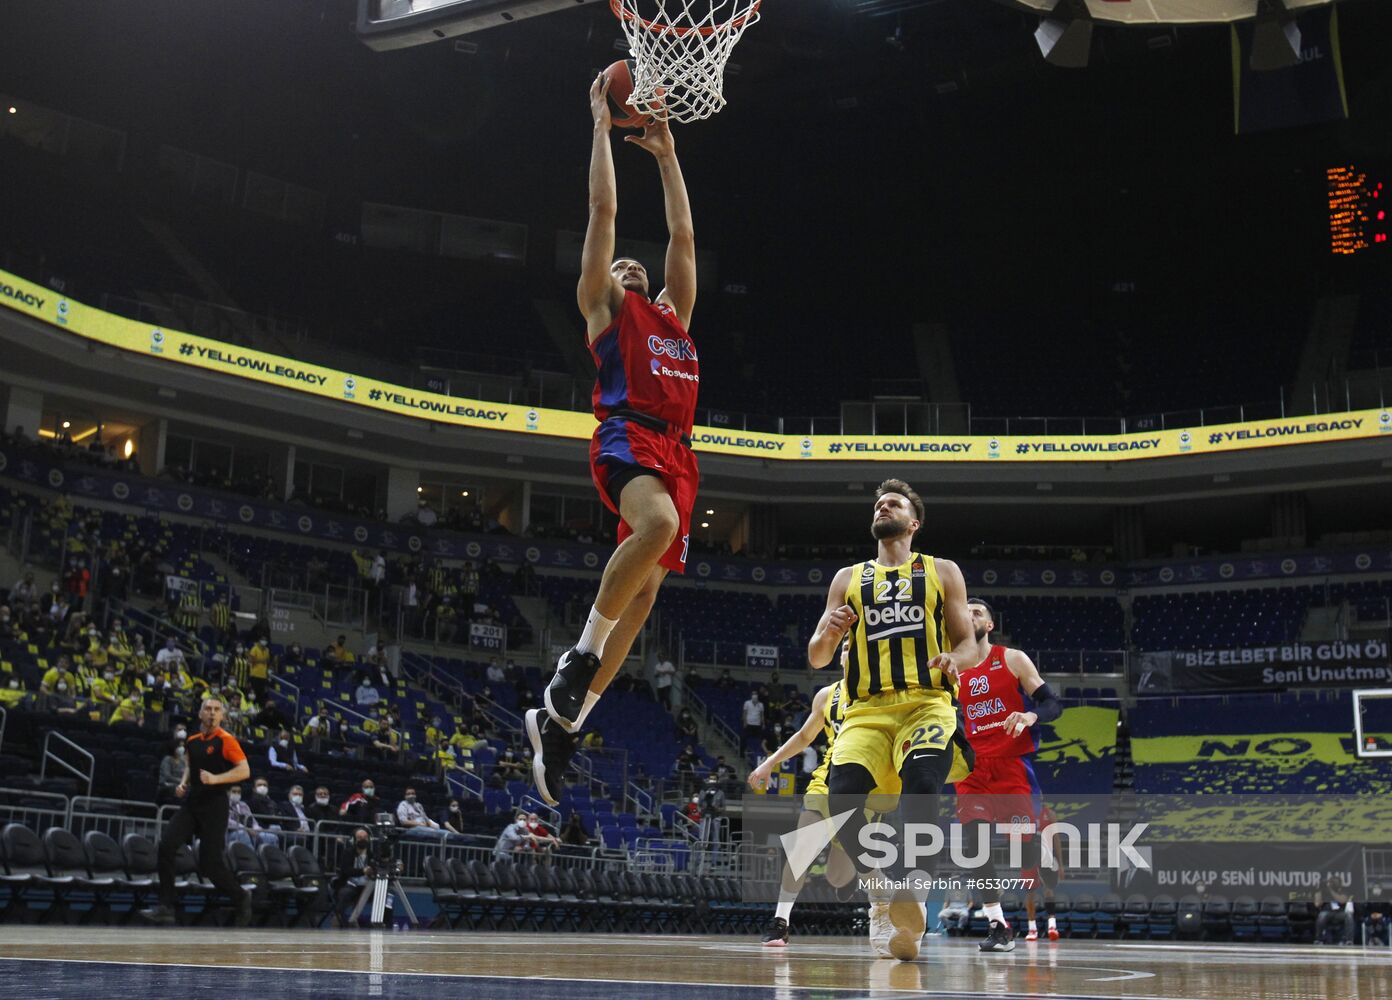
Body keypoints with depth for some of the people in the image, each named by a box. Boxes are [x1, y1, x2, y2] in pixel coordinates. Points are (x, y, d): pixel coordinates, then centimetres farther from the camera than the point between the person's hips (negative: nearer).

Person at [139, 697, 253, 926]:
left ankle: (241, 898, 20)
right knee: (166, 845, -11)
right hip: (192, 802, 6)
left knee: (209, 862, -6)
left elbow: (244, 770, -15)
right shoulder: (192, 741, 11)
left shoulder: (226, 740, -8)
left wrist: (216, 779, -25)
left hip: (214, 806, -6)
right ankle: (166, 907, -6)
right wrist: (184, 783, 10)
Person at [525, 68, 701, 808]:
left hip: (676, 450, 6)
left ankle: (560, 719, 3)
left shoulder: (672, 313, 31)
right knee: (659, 524, -36)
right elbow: (603, 208, 15)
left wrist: (666, 154, 39)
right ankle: (581, 654, -22)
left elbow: (682, 233, 35)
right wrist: (602, 122, 21)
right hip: (627, 435, -6)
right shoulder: (602, 303, 17)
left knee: (645, 590, -3)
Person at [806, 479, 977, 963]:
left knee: (921, 781, -34)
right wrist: (828, 634, -7)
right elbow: (816, 659, 16)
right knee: (842, 791, -26)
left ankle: (910, 894, -34)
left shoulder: (942, 572, 15)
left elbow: (969, 644, 11)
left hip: (926, 702, -2)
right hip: (867, 710, 2)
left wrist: (953, 660, -13)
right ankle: (882, 894, -7)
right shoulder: (848, 579, 19)